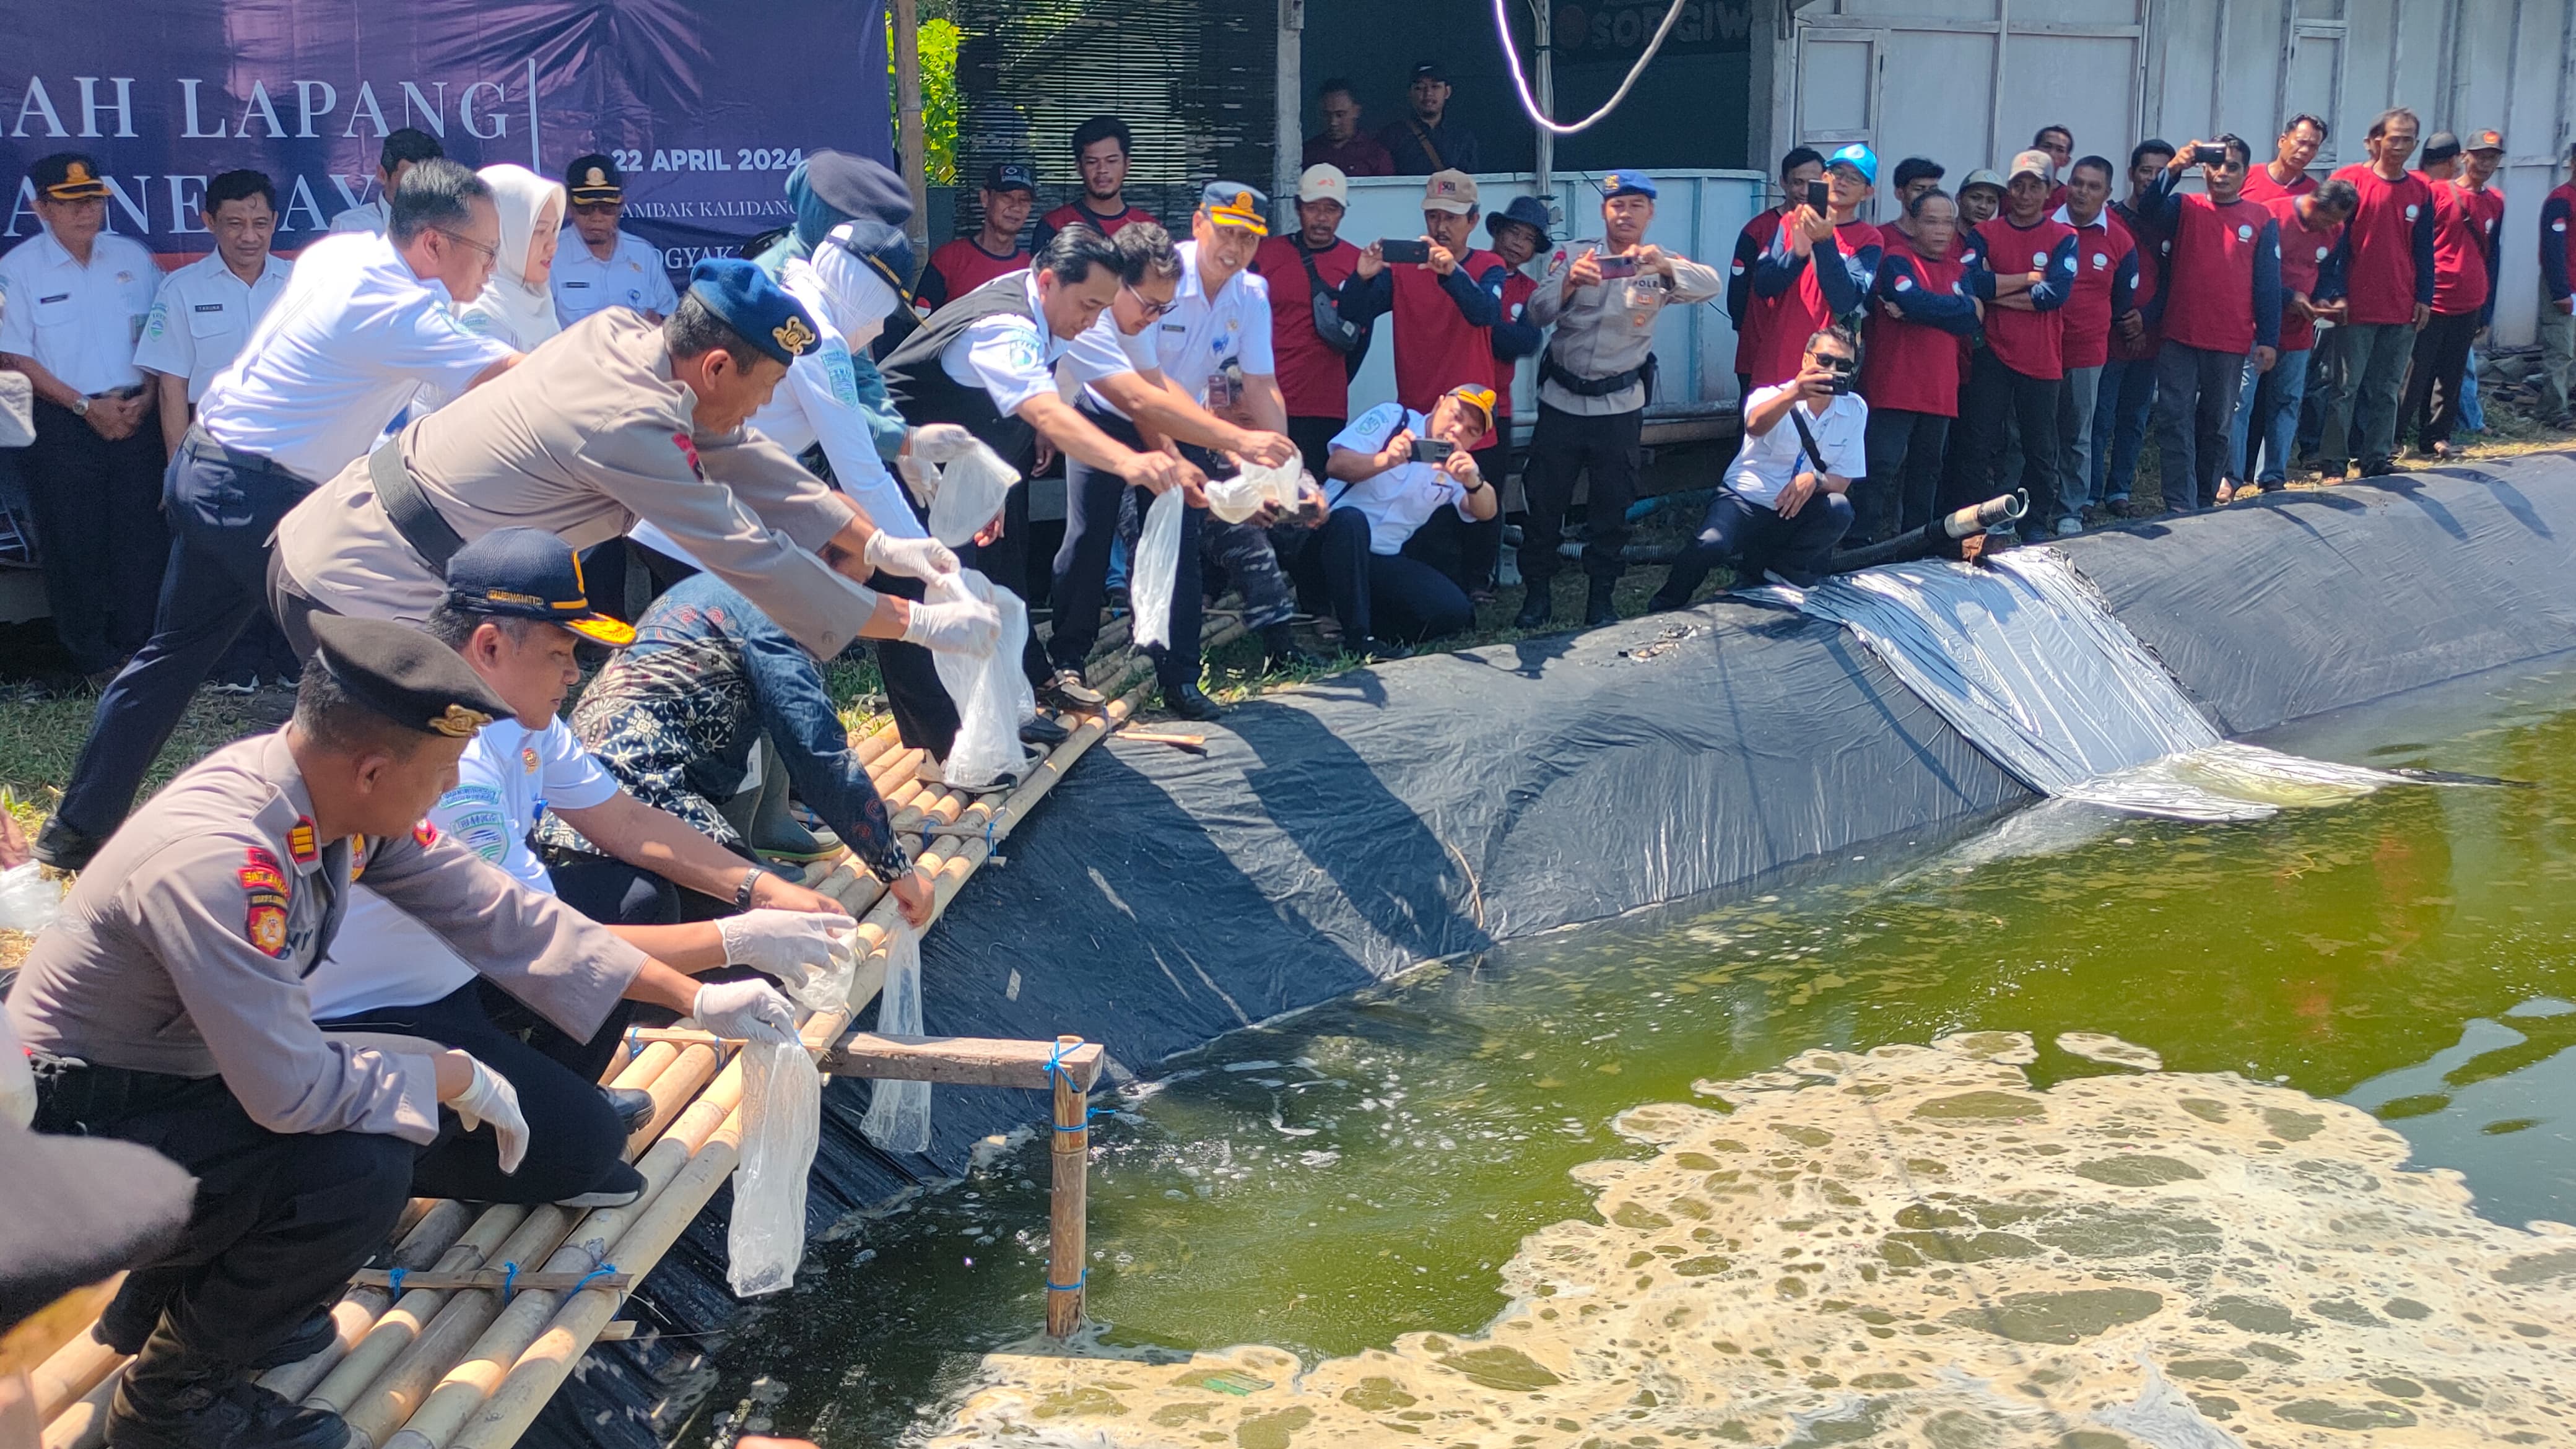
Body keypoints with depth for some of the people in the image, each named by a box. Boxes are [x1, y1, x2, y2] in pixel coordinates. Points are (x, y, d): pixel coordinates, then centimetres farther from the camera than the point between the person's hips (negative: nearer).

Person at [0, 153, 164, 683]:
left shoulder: (133, 258, 7)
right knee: (74, 546, 3)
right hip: (63, 426, -2)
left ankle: (139, 652, 12)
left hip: (136, 417, 2)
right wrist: (86, 406, -11)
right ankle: (95, 659, 14)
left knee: (144, 538, 0)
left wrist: (146, 398, -5)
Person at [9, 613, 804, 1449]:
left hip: (187, 1075, 9)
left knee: (441, 1136, 4)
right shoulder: (217, 862, -35)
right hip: (81, 1125, -9)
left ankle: (168, 1295, 20)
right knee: (361, 1174, -27)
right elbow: (292, 1090, -33)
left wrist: (696, 1000, 0)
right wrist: (457, 1076, -16)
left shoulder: (340, 794, -9)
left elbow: (495, 913, -1)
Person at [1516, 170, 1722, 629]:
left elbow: (1712, 285, -20)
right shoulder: (1573, 255, -2)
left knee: (1613, 505, 7)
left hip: (1620, 406, 0)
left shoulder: (1660, 265, -2)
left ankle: (1601, 597, 19)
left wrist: (1664, 265, -39)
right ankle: (1537, 593, 16)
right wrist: (1569, 283, -32)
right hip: (1562, 399, 0)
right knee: (1544, 499, 4)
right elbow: (1538, 313, -12)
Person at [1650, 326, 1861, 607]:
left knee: (1839, 510, -28)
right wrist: (1794, 394, -59)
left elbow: (1842, 481, -3)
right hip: (1744, 502, -3)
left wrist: (1815, 479, -28)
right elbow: (1755, 426, -39)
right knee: (1710, 546, -32)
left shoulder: (1855, 410, -2)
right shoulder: (1773, 396, -13)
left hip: (1796, 511, 3)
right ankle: (1663, 610, -7)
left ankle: (1780, 567, -5)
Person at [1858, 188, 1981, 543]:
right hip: (1894, 384, -7)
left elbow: (1973, 320, -1)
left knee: (1927, 468, 13)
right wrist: (1963, 308, -7)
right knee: (1881, 465, -11)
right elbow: (1915, 301, -21)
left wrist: (1917, 309, -12)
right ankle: (1862, 539, -10)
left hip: (1940, 389, 7)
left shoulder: (1958, 272, 16)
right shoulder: (1897, 260, -2)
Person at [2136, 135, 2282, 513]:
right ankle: (2179, 507, -4)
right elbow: (2149, 206, -16)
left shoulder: (2263, 221, 3)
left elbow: (2268, 283, 2)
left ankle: (2204, 502, 23)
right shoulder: (2185, 208, 4)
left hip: (2231, 343, 0)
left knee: (2217, 426, 11)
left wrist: (2268, 339, -2)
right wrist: (2173, 169, -32)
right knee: (2175, 422, -5)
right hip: (2179, 338, 0)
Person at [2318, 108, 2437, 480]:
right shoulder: (2350, 180, -4)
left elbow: (2424, 250, 12)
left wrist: (2424, 298, 5)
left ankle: (2377, 459, 16)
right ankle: (2333, 463, 3)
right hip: (2356, 306, -4)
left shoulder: (2421, 191, 8)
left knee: (2388, 389, 9)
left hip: (2403, 309, 4)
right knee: (2346, 386, -2)